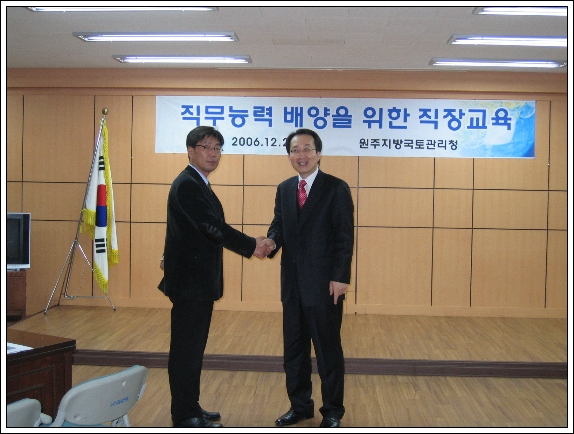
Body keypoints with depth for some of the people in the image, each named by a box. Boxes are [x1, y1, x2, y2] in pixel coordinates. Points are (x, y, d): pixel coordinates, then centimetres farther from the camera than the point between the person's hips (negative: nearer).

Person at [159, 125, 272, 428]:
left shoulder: (198, 185, 15)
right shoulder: (187, 185, -16)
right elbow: (213, 227, -23)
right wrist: (252, 246, -16)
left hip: (199, 280, 10)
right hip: (190, 281, -10)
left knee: (193, 347, 16)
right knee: (186, 349, 0)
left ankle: (190, 408, 26)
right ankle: (184, 416, 10)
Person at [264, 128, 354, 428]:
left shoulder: (336, 188, -6)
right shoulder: (284, 189, 12)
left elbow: (345, 236, -9)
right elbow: (279, 226, 9)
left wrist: (340, 277, -15)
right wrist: (271, 241, -14)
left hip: (324, 283, -5)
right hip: (292, 282, 6)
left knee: (328, 348, 5)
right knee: (293, 347, 13)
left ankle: (332, 411, 20)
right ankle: (300, 405, 28)